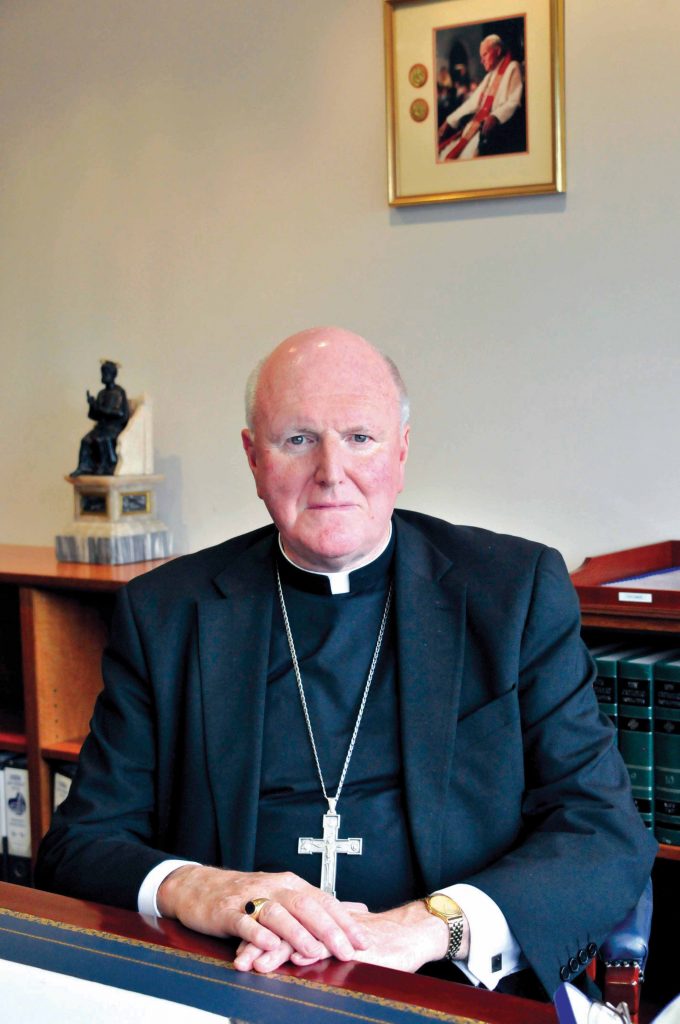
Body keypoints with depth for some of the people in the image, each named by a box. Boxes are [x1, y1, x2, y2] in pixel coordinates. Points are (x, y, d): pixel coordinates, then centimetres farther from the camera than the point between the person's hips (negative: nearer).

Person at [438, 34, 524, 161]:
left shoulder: (512, 68, 1)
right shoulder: (490, 76, 27)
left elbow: (513, 102, -12)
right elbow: (472, 102, 25)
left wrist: (494, 117, -29)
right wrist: (449, 122, 17)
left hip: (499, 124, -9)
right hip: (479, 124, 9)